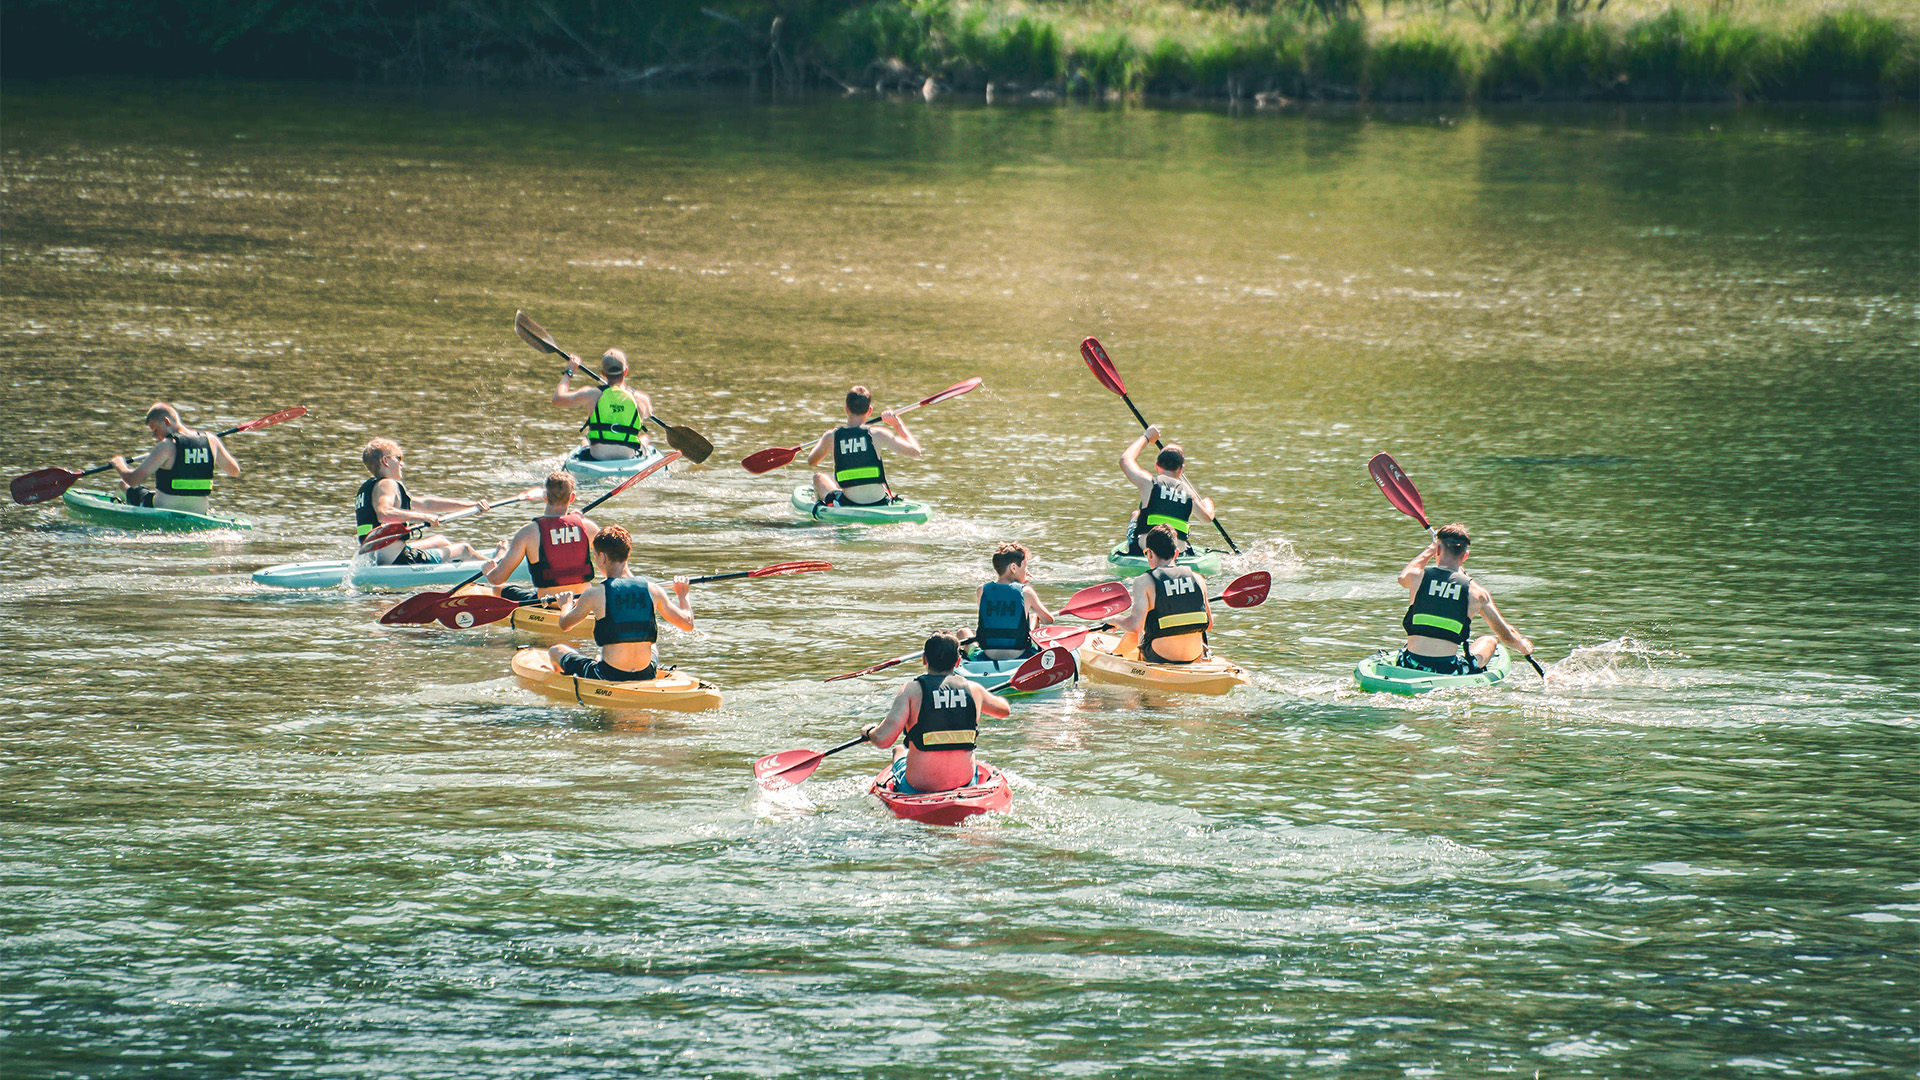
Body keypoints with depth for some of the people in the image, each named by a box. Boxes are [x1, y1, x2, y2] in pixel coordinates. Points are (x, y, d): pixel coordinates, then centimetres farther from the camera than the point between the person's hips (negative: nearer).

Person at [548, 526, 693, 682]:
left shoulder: (595, 594, -12)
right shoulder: (652, 590, -3)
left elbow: (564, 625, 6)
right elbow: (688, 624, 7)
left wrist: (568, 604, 30)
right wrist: (683, 596, 28)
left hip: (607, 678, -4)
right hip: (645, 677, 4)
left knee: (556, 651, 22)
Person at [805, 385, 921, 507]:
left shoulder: (831, 437, -7)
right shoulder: (877, 435, -12)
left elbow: (811, 461, 13)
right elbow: (915, 451, -4)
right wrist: (898, 423, 10)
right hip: (880, 505, 0)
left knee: (819, 477, 30)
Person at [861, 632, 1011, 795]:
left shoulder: (912, 690, -12)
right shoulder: (973, 689, -1)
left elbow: (882, 739, -19)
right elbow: (1005, 710, 21)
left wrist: (869, 731, 5)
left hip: (918, 788, -2)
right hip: (965, 783, 2)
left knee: (899, 751, 34)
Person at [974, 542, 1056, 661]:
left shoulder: (983, 590, -2)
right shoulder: (1025, 592, -9)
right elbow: (1049, 620, 3)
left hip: (988, 656, 1)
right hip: (1019, 655, -1)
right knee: (1034, 616, 28)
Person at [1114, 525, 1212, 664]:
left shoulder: (1144, 582, -13)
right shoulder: (1197, 579, -1)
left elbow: (1135, 625, -23)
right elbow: (1209, 624, 10)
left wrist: (1117, 620, -2)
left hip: (1158, 659, -3)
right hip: (1195, 657, 3)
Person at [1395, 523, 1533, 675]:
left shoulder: (1418, 577, -1)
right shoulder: (1476, 592, -3)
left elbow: (1403, 577, 29)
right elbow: (1508, 636, 8)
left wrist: (1430, 549, 42)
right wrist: (1523, 646, 31)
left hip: (1409, 668, 2)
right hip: (1449, 673, -2)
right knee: (1491, 639, 28)